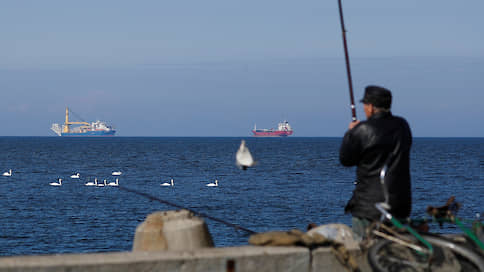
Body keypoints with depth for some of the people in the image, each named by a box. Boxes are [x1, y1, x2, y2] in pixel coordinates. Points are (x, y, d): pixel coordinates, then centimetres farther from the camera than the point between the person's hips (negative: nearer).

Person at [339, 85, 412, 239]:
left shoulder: (363, 130, -14)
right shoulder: (402, 126, 5)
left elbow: (345, 160, -3)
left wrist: (350, 132, 12)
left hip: (369, 206, -6)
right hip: (400, 205, 6)